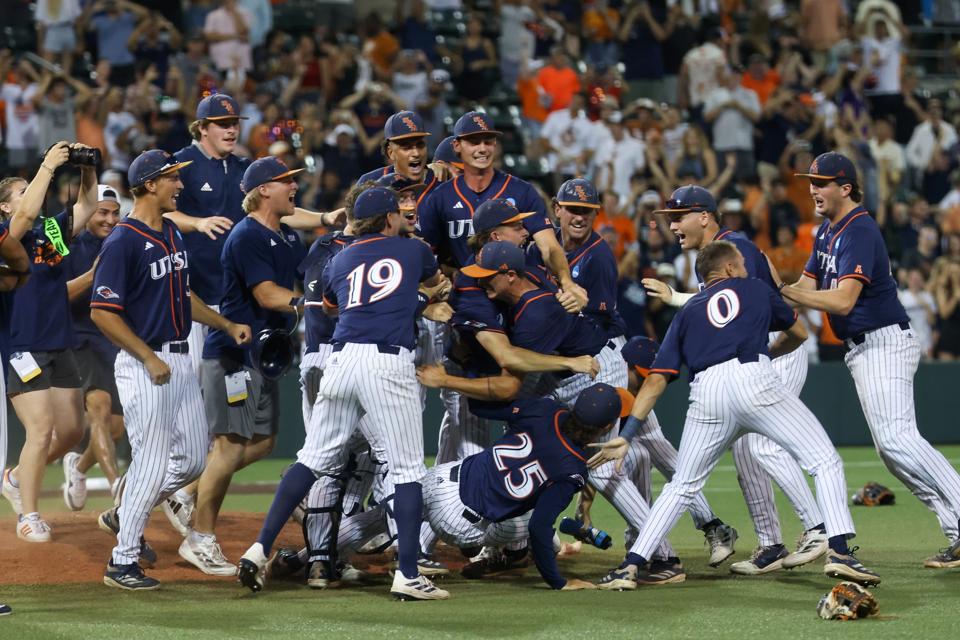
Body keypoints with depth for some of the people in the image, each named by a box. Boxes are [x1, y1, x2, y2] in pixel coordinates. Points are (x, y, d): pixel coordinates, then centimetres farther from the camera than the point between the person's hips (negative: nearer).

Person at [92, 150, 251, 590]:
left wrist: (227, 325, 16)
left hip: (180, 360, 9)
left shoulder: (172, 235, 13)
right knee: (152, 462, -7)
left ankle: (124, 515, 29)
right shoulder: (123, 242, -15)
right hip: (144, 365, -8)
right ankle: (122, 562, 2)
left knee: (192, 458, 10)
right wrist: (150, 358, -20)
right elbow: (102, 312, -18)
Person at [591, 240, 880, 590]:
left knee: (681, 486, 17)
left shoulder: (687, 312, 29)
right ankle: (839, 551, -14)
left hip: (706, 391, 3)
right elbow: (799, 333, 40)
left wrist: (626, 435, 17)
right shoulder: (755, 288, 27)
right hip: (754, 378, -3)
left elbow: (656, 380, 19)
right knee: (825, 461, 4)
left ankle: (630, 566, 7)